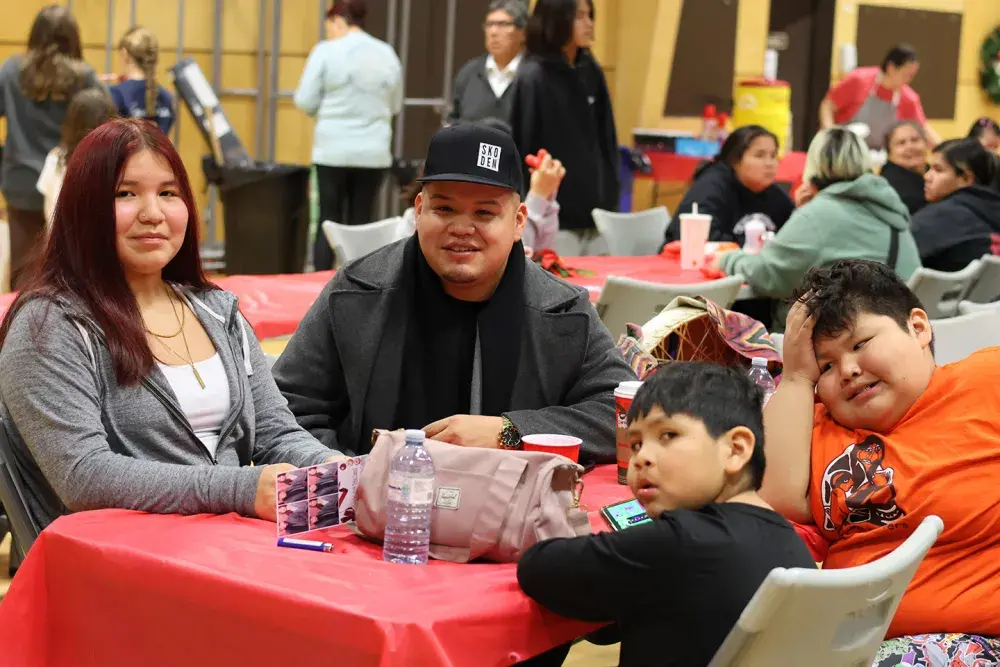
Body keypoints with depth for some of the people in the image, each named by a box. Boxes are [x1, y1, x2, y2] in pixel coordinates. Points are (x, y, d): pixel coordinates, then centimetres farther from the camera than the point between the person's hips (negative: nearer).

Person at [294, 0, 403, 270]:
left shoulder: (326, 51, -5)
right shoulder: (387, 54, 7)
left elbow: (305, 103, -4)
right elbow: (395, 106, 14)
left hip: (334, 151, -3)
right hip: (374, 153, 3)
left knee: (329, 221, 4)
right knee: (361, 223, 8)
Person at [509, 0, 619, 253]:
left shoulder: (592, 71, 9)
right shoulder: (532, 77, -9)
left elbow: (607, 141, 13)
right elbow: (523, 149, -10)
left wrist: (611, 197, 8)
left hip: (595, 214, 6)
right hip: (553, 219, -6)